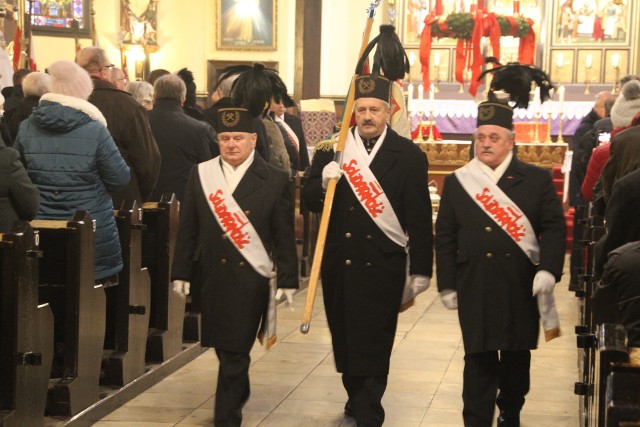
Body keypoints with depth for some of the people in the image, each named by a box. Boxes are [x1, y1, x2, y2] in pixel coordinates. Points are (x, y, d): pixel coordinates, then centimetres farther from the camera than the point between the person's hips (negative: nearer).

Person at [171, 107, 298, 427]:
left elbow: (284, 235, -1)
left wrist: (288, 279, -2)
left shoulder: (274, 180, -2)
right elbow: (188, 229, 6)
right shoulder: (200, 175, 5)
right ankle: (238, 394, 40)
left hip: (250, 278, -3)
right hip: (212, 276, 3)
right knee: (224, 348, 15)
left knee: (235, 351, -4)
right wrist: (182, 272, 5)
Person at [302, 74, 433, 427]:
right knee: (344, 336, 13)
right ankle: (357, 398, 32)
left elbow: (419, 216, -2)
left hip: (382, 265, -3)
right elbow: (309, 202, 5)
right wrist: (324, 182, -17)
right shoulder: (330, 150, 6)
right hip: (338, 263, 4)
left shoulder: (409, 155, -2)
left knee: (374, 342, -3)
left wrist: (421, 268, -3)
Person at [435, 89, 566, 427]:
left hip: (522, 287, 1)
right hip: (474, 289, 0)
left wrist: (548, 269, -13)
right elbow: (445, 237, 8)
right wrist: (447, 284, 3)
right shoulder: (457, 182, 7)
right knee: (479, 360, -2)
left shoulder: (537, 180, 4)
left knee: (516, 357, 12)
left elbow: (554, 227, 1)